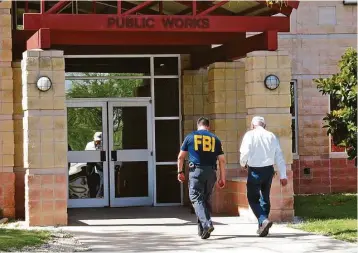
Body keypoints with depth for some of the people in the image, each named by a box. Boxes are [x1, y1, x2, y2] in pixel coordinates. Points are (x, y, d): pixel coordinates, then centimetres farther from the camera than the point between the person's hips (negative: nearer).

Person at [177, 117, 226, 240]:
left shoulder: (190, 137, 6)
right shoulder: (215, 139, 10)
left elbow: (181, 157, 7)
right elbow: (222, 160, 7)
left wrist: (180, 172, 18)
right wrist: (222, 178, 11)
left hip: (196, 171, -3)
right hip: (211, 172, 3)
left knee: (196, 199, -5)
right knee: (206, 199, 14)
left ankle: (206, 224, -26)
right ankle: (201, 229, 16)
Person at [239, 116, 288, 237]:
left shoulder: (250, 135, -4)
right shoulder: (272, 136, 7)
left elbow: (245, 152, -13)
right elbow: (279, 157, 5)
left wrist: (243, 163, 9)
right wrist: (283, 175, 8)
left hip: (255, 170, -4)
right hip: (268, 169, 4)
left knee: (253, 198, 3)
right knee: (265, 198, 17)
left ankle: (264, 220, -20)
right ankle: (262, 227, 20)